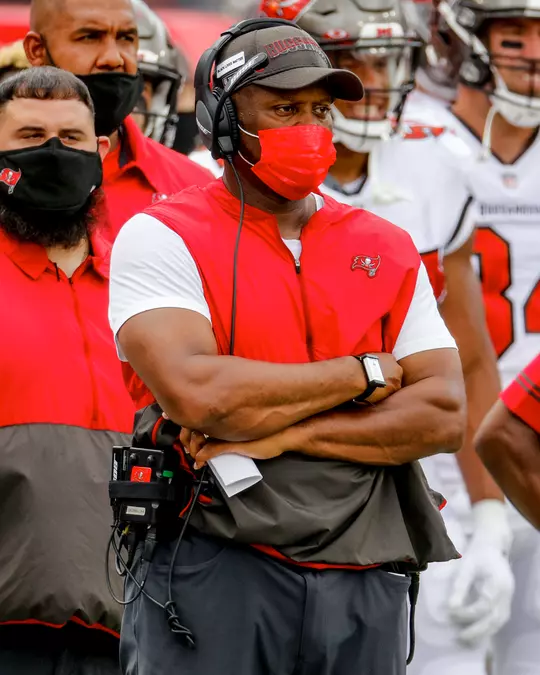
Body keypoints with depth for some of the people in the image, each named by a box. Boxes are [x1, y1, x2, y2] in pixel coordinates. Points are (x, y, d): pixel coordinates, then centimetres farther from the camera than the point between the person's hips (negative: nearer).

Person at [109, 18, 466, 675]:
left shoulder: (387, 251, 13)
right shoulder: (163, 238, -1)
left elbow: (444, 414, 1)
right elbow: (197, 395, -18)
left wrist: (284, 433, -11)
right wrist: (365, 374, -7)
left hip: (364, 588, 4)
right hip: (216, 567, -4)